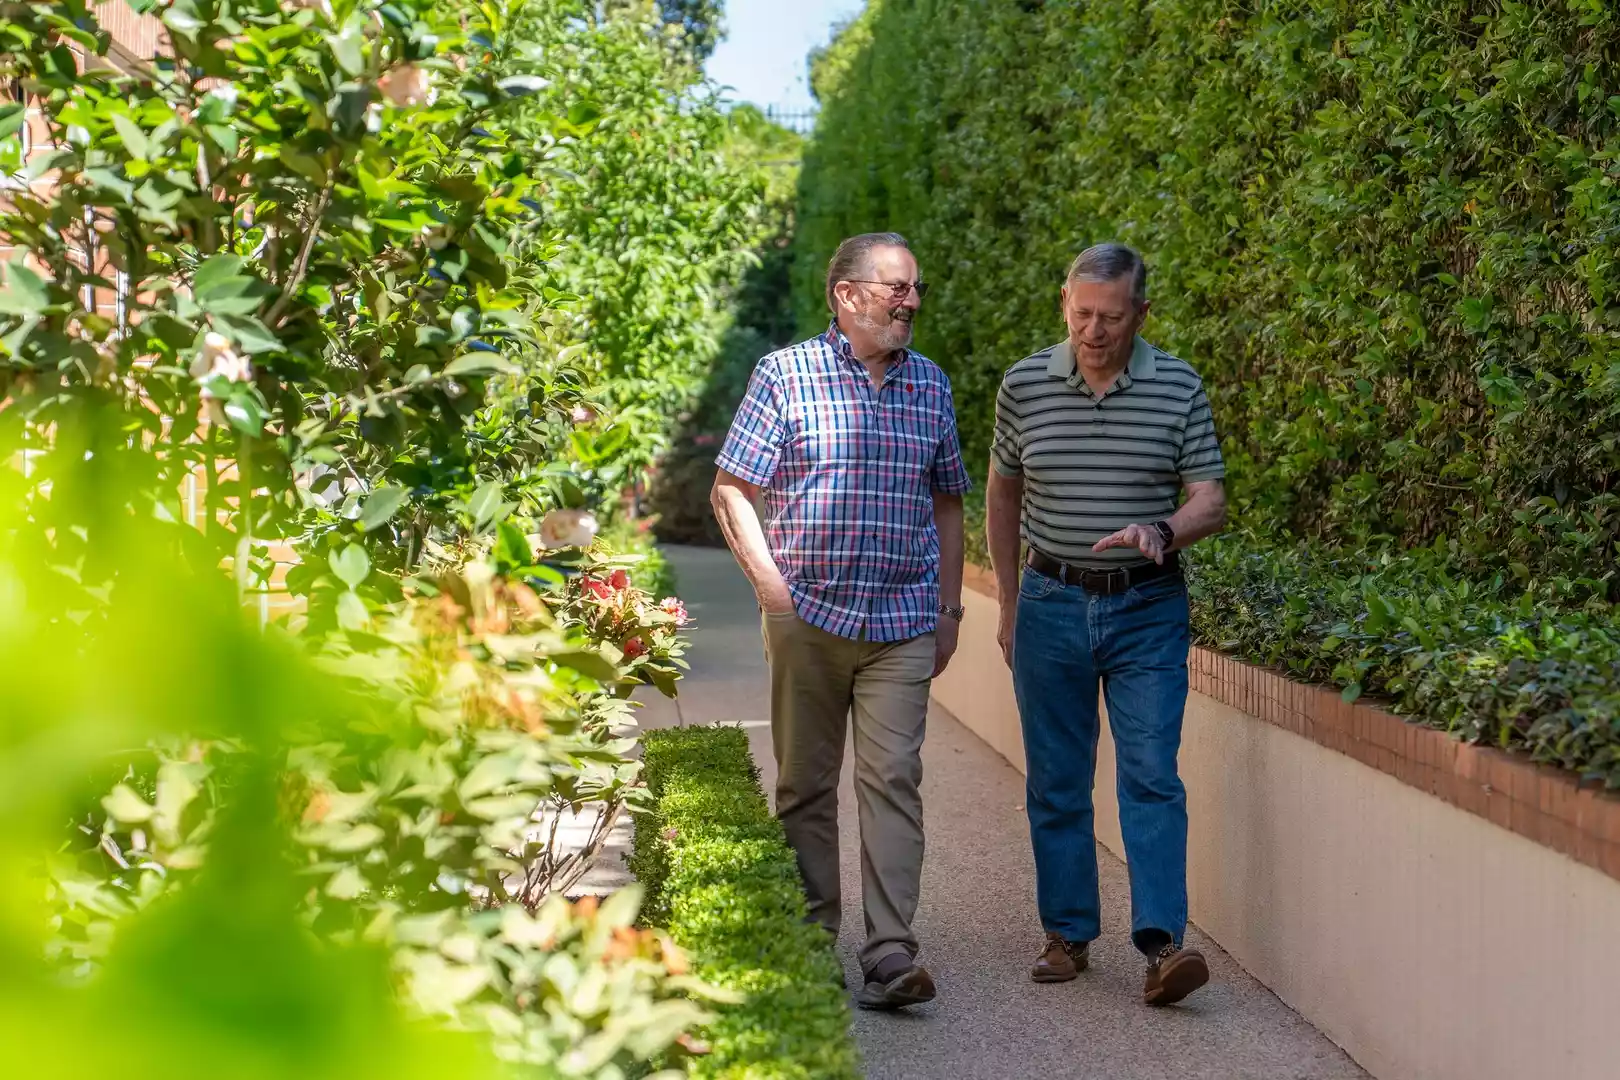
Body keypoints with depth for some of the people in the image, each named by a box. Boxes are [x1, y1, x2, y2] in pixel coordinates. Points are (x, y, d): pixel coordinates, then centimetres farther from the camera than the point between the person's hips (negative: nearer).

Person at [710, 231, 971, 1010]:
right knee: (806, 782, 7)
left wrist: (949, 608, 14)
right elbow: (731, 491, 0)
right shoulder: (785, 376, 0)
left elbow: (946, 503, 19)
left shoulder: (930, 385, 12)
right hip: (808, 615, -2)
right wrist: (771, 586, -9)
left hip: (903, 622, 2)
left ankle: (890, 955, -10)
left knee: (892, 778, -8)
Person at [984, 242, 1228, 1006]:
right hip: (1052, 604, 2)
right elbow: (1002, 494, 14)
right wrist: (1008, 604, 13)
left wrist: (1161, 531, -24)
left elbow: (1211, 502, -2)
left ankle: (1162, 943, -9)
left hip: (1148, 608, -2)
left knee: (1152, 776, -8)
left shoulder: (1179, 389, -2)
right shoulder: (1024, 385, 2)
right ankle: (1068, 934, 17)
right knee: (1057, 781, 6)